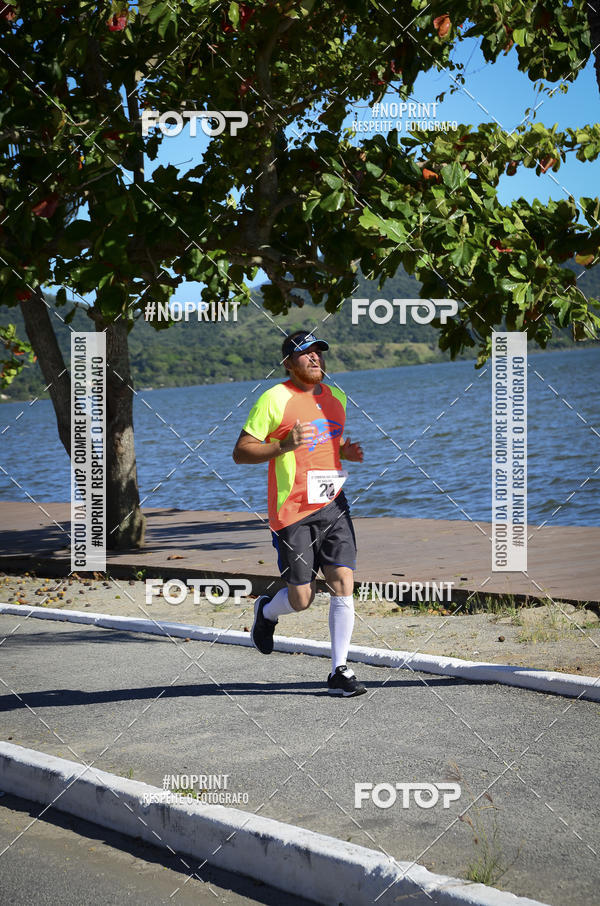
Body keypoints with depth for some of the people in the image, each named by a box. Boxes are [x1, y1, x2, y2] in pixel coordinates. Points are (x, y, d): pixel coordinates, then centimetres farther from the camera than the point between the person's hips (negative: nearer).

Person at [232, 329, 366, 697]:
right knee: (302, 599, -1)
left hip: (333, 505, 5)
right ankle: (266, 611, 35)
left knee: (344, 584, -6)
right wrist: (284, 446, -22)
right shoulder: (274, 398, -7)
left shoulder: (336, 397, 12)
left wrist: (347, 451, 6)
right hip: (293, 511, -5)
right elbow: (240, 452, -8)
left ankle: (339, 671, 4)